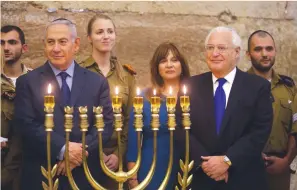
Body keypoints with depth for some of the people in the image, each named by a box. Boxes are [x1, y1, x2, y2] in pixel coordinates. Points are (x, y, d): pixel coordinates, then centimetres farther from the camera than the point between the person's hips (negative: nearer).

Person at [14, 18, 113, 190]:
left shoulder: (97, 82, 5)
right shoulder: (27, 82, 0)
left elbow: (106, 124, -1)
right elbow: (27, 125, -9)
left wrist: (80, 151, -15)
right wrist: (62, 149, -19)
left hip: (85, 175, 2)